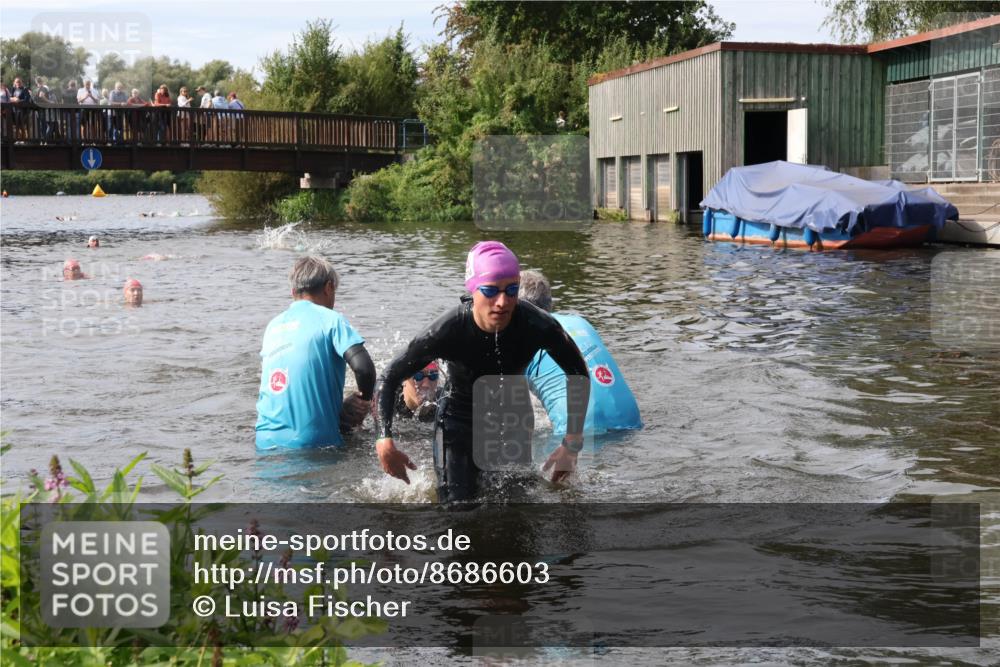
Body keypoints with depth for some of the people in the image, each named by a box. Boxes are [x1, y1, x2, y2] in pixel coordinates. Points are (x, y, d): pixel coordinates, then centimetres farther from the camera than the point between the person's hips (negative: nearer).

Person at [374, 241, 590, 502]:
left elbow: (578, 375, -11)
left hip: (514, 420, 3)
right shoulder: (447, 331, -31)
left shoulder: (537, 326, -27)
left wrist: (572, 444, -14)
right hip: (459, 420, -2)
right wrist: (385, 440, -31)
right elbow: (389, 379, -19)